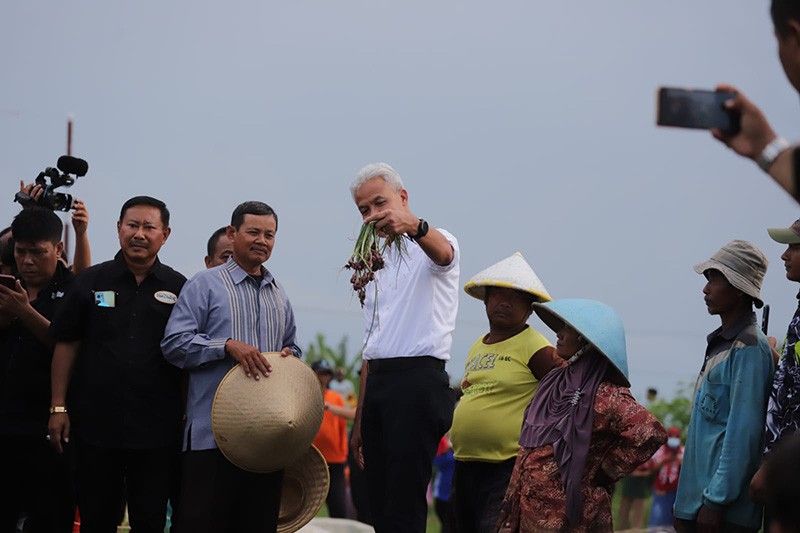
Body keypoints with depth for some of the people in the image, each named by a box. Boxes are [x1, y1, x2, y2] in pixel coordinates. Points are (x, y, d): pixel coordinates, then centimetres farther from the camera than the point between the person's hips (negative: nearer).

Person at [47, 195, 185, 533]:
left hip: (156, 430, 0)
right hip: (95, 426, 0)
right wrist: (58, 406, 0)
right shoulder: (90, 281, 5)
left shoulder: (178, 288, 4)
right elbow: (66, 344, 6)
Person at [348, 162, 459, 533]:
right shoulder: (378, 262, 23)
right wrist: (360, 422, 21)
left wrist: (412, 225, -52)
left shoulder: (433, 245, -1)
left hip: (419, 381, -8)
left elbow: (442, 251, -29)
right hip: (378, 385, 8)